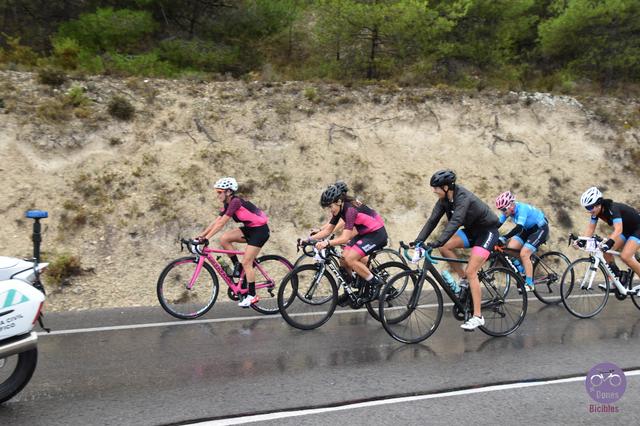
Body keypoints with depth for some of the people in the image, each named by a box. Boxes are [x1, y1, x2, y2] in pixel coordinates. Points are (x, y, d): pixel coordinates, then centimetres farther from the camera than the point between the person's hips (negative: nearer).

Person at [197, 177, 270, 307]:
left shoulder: (235, 202, -22)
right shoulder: (228, 204, 5)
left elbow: (221, 223, -26)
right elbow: (217, 221, 6)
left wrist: (206, 238, -27)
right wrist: (202, 234, -1)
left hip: (260, 230, -9)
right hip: (249, 229, 9)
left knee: (246, 263, -10)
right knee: (224, 239, -7)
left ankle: (252, 296, 0)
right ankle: (237, 266, 6)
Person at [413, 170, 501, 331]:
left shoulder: (463, 197, -30)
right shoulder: (444, 200, -5)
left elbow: (455, 222, -41)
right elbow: (433, 220, -7)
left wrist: (436, 243, -50)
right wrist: (418, 240, -17)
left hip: (487, 231, -8)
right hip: (472, 230, 8)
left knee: (471, 272, -17)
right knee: (444, 247, -12)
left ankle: (477, 317, -12)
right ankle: (464, 279, 7)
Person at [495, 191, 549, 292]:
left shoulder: (522, 208, -33)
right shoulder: (508, 210, -11)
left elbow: (519, 228, -44)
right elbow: (498, 224, -10)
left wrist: (503, 238, -53)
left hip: (540, 229, -7)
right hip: (528, 229, 8)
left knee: (524, 254, -20)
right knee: (510, 248, -10)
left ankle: (529, 284, -9)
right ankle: (522, 273, 7)